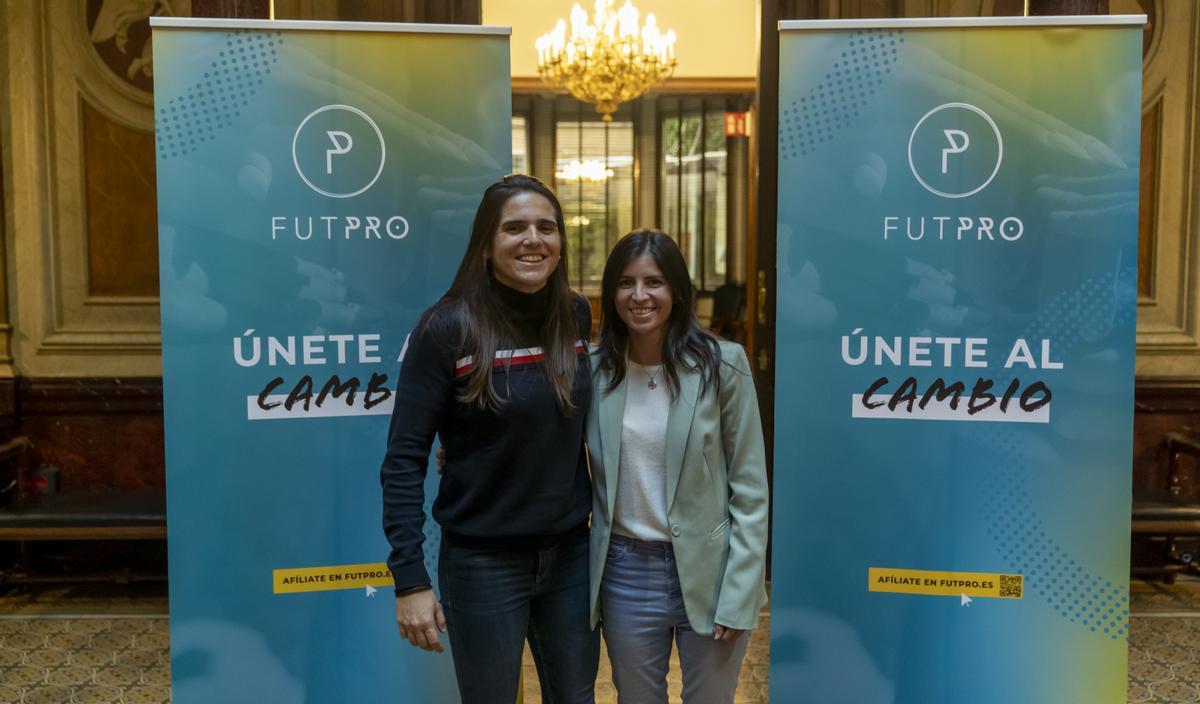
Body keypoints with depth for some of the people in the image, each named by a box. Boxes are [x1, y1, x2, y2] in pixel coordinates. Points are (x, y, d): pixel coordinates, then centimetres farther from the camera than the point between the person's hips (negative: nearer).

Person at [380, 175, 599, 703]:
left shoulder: (576, 317, -1)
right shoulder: (447, 328, -15)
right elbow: (404, 460, -14)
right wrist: (409, 578, -17)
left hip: (571, 554, 5)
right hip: (483, 563, -4)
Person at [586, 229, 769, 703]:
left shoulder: (722, 365, -9)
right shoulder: (593, 370, -2)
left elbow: (750, 488, -7)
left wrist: (738, 593, -10)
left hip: (709, 572, -2)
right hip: (625, 573, 2)